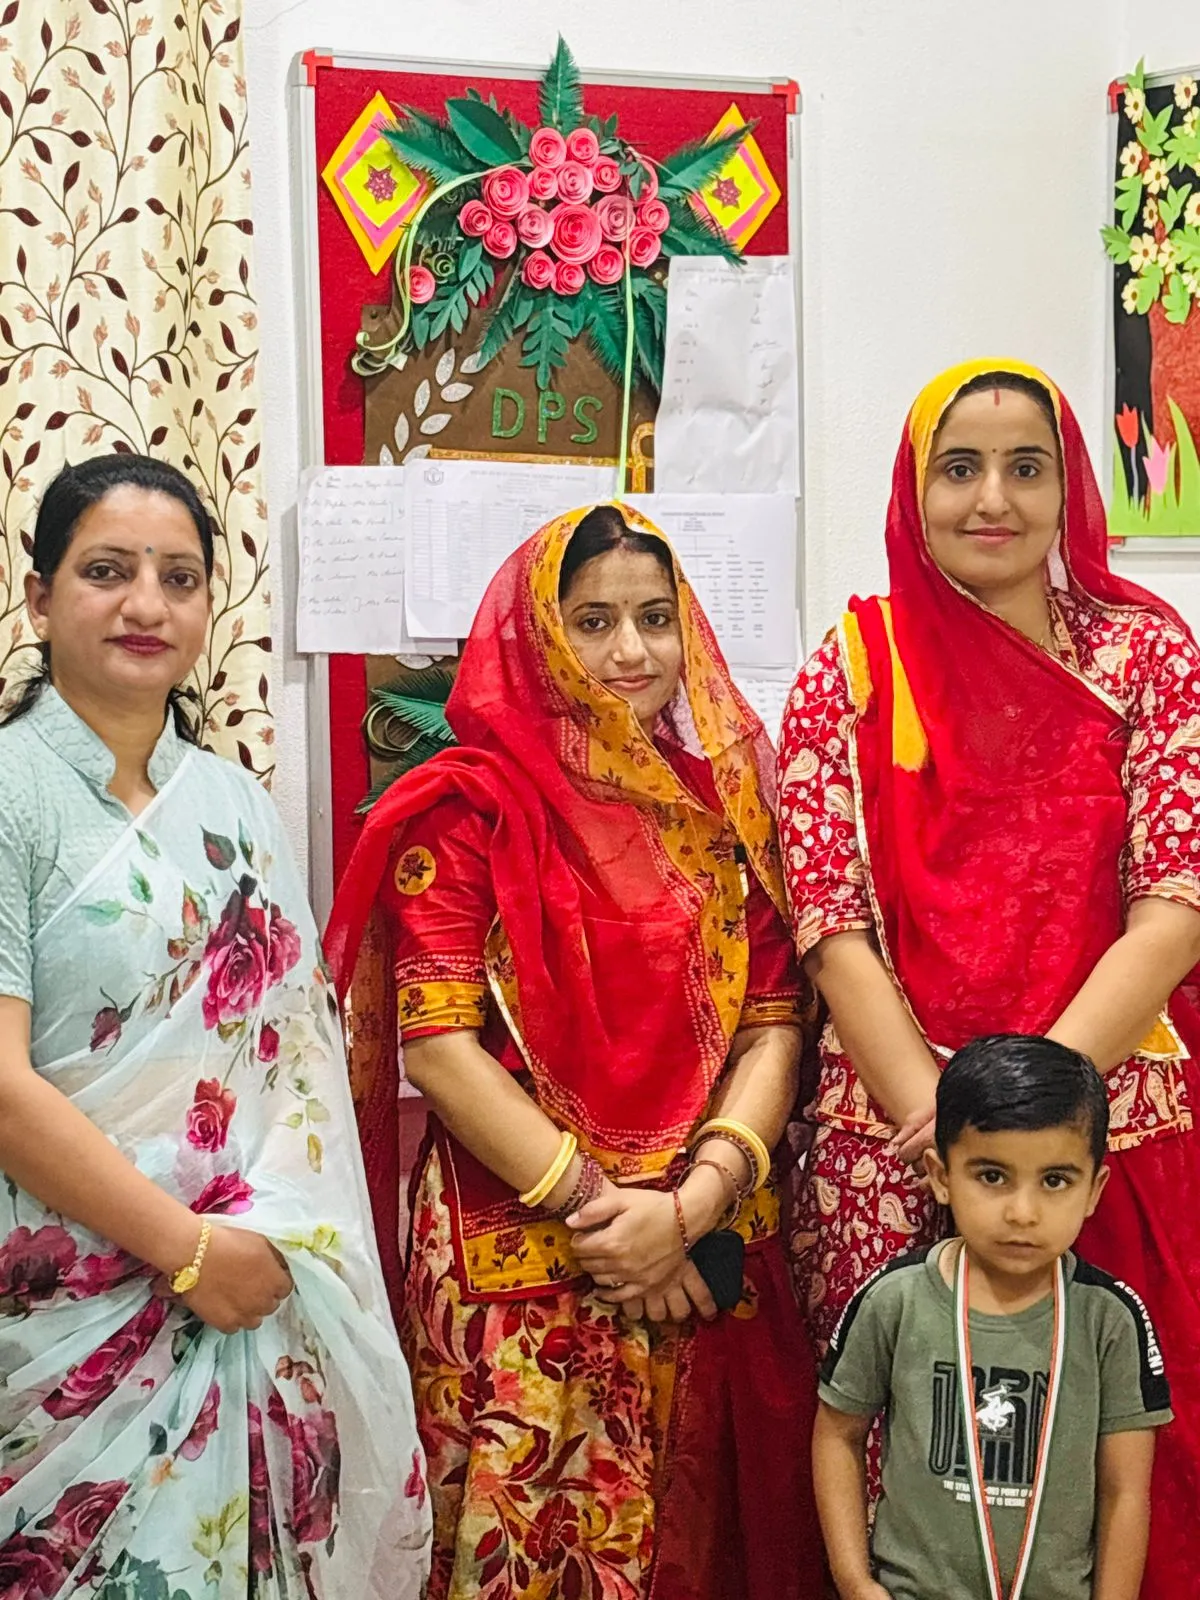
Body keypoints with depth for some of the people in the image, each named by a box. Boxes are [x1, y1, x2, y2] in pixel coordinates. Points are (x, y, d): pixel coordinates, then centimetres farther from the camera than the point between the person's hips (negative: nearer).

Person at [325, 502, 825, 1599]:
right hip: (520, 1260, -4)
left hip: (712, 1255, 4)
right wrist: (597, 1209, -13)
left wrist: (692, 1202, -11)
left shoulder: (723, 799, 10)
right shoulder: (470, 806, -3)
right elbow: (437, 1047, -10)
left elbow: (773, 1020, 3)